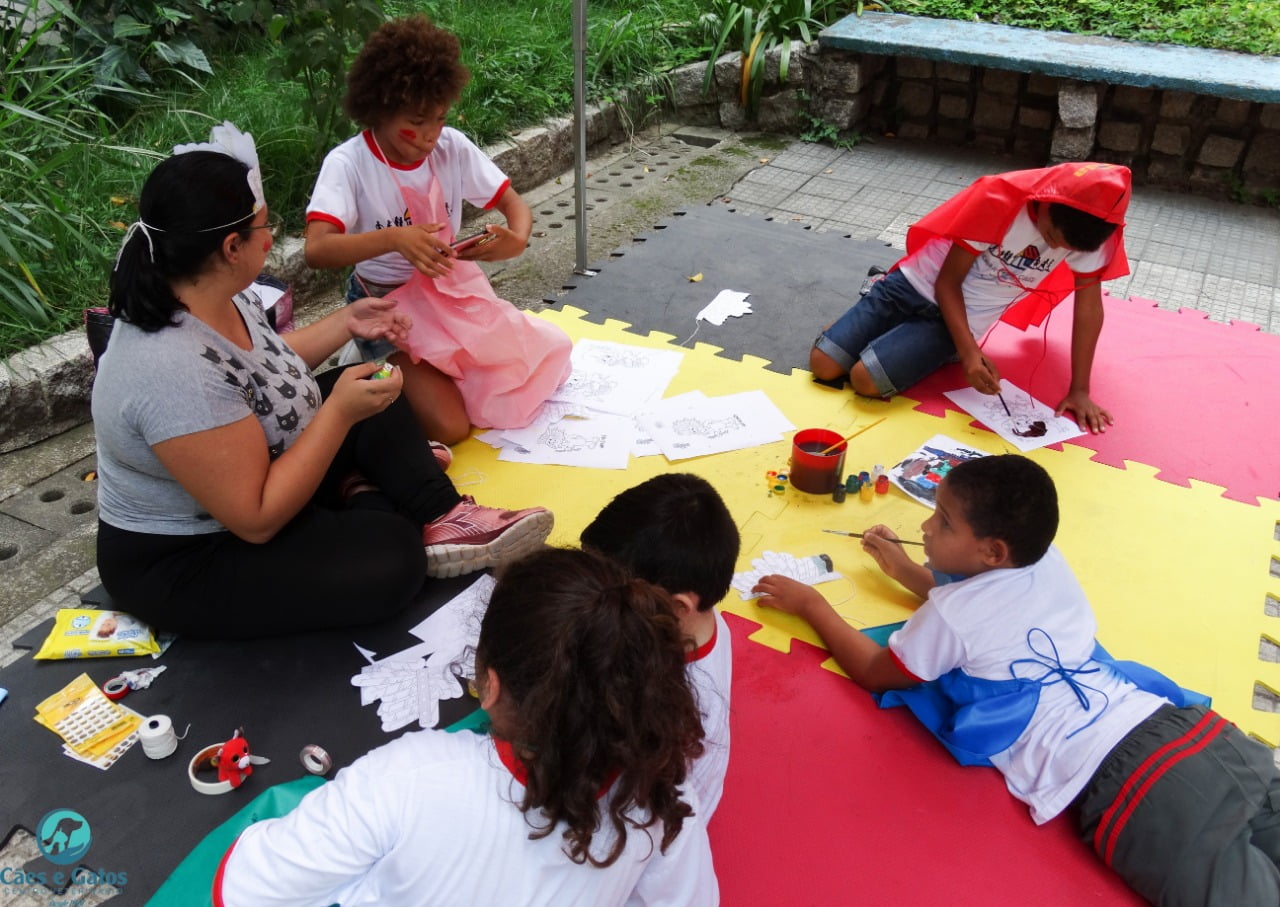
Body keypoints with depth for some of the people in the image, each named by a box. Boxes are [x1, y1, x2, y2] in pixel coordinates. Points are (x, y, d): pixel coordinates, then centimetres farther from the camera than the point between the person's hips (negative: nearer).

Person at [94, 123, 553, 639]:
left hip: (252, 477, 9)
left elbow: (266, 367, 14)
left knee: (372, 403, 5)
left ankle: (440, 515, -2)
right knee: (393, 556, -24)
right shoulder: (176, 370, -34)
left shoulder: (215, 297, -8)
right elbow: (258, 519, -29)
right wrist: (340, 411, -28)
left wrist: (346, 324, 7)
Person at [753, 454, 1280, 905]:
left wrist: (810, 604, 21)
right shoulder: (1048, 561, 12)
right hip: (1184, 724, 8)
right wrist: (906, 572, 35)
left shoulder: (950, 614, -8)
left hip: (1120, 781, -8)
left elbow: (875, 673, 11)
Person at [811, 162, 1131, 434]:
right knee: (823, 366, -9)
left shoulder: (1091, 228, -15)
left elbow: (1089, 305, -4)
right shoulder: (998, 199, -23)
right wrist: (970, 353, -27)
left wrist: (1079, 390, -8)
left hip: (959, 316, 1)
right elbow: (947, 282, -16)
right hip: (917, 285, -1)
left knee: (866, 380, -23)